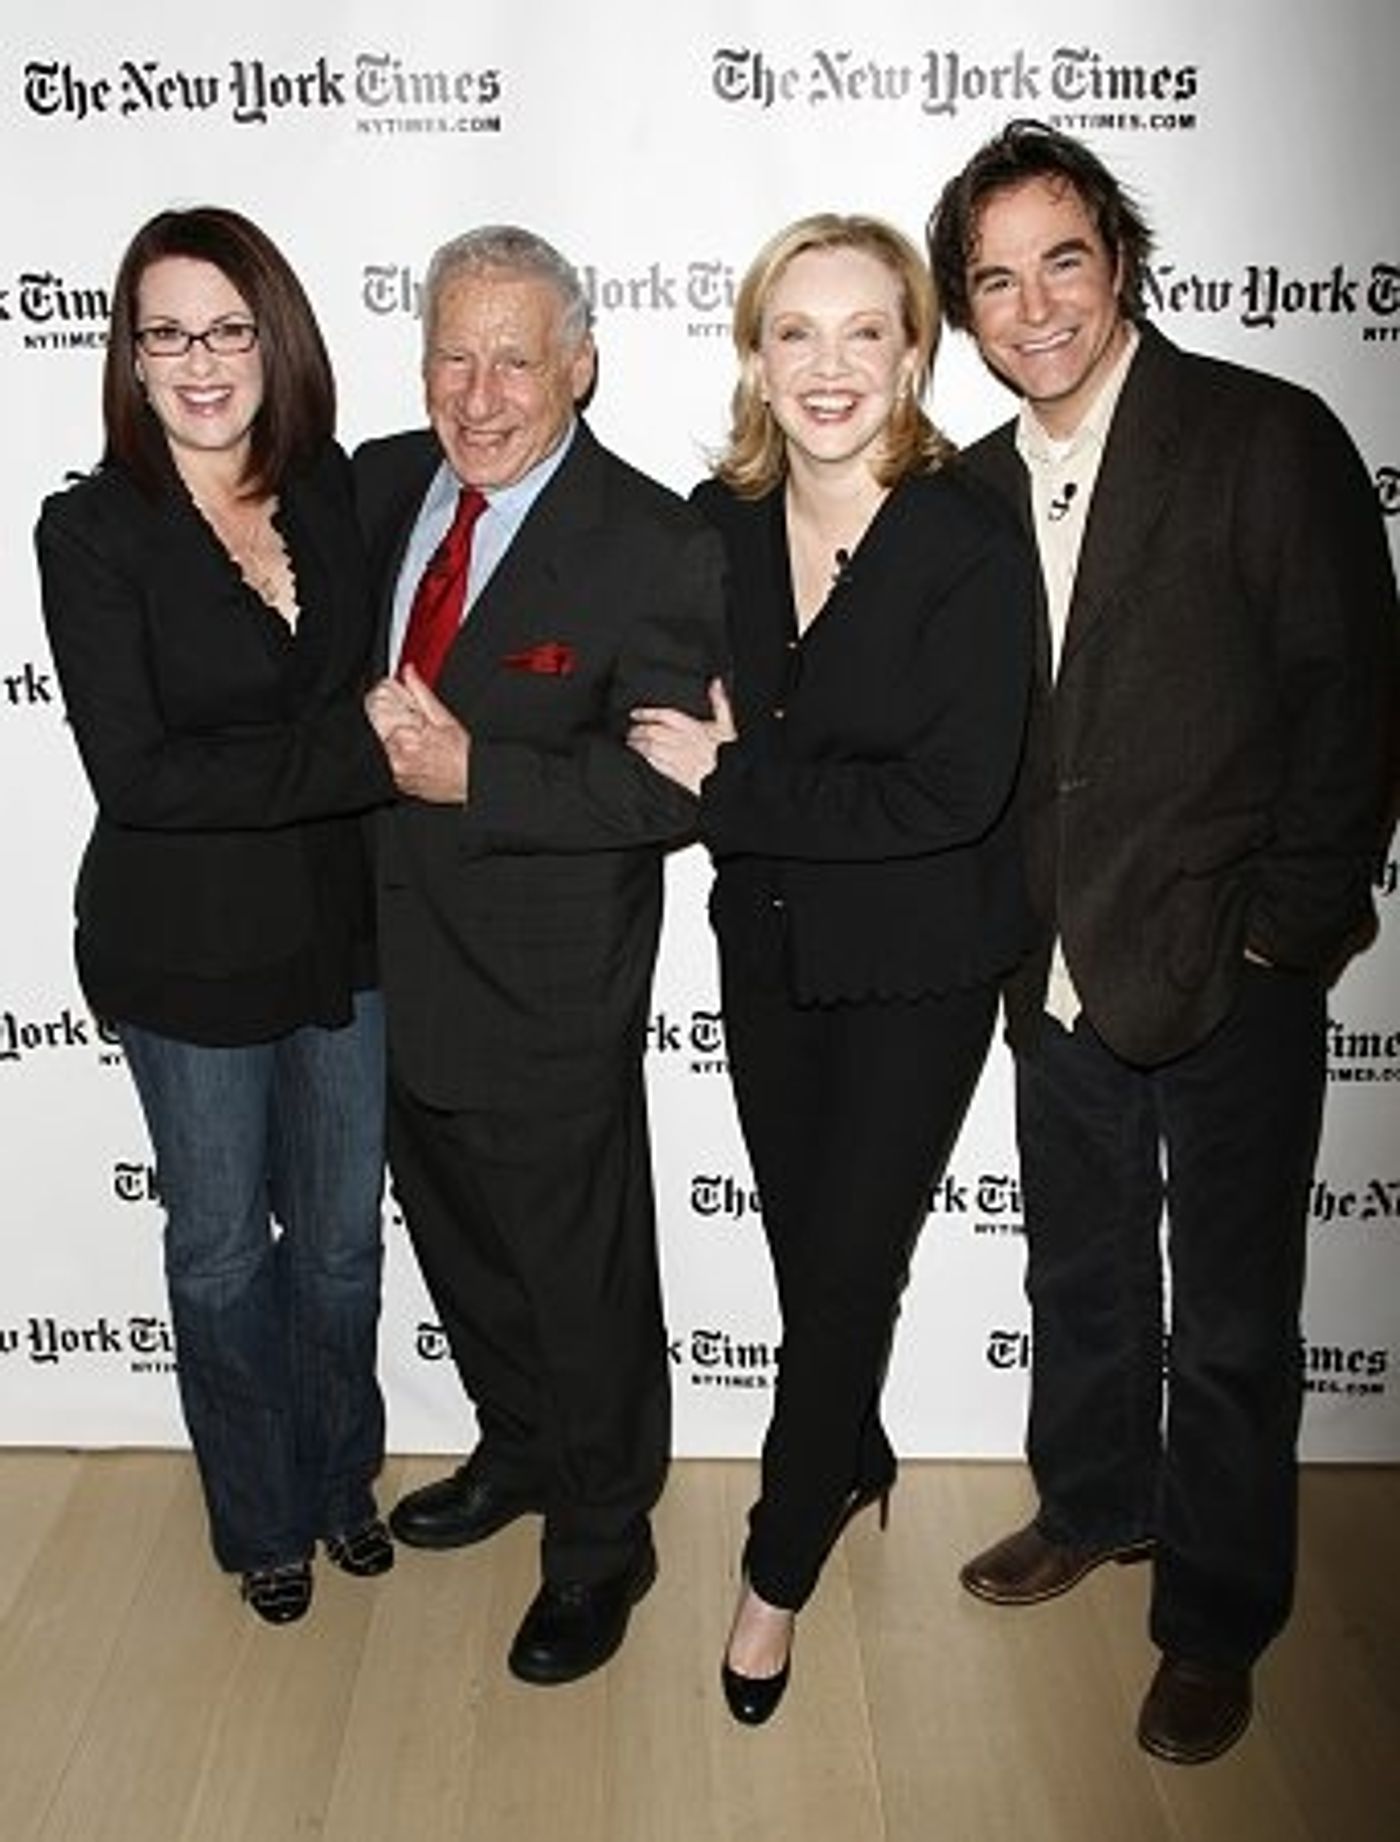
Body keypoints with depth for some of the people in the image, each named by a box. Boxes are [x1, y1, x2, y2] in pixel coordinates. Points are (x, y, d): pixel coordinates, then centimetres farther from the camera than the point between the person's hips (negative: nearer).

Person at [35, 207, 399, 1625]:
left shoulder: (334, 492, -1)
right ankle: (261, 1518, 38)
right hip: (187, 949, -3)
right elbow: (134, 772, -20)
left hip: (343, 928, 3)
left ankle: (338, 1477, 43)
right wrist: (352, 757, -24)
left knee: (341, 1232, 17)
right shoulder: (94, 529, -12)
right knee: (222, 1245, 14)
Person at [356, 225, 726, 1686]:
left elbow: (670, 791, -21)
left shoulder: (655, 548, -18)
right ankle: (518, 1452, 51)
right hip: (399, 968, 7)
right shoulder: (378, 484, 2)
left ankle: (600, 1544, 36)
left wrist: (469, 773, -26)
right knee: (459, 1246, 25)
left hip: (547, 1003, -6)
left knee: (581, 1282, 11)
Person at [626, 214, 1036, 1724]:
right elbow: (676, 727, 8)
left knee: (848, 1260, 4)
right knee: (802, 1240, 18)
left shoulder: (973, 544, -18)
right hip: (767, 947, 5)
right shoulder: (713, 525, -4)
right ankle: (856, 1460, 47)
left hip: (919, 964, -4)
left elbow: (953, 792, -23)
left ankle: (780, 1568, 27)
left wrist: (731, 780, -21)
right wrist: (722, 764, -16)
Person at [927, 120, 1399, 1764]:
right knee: (1081, 1280, 22)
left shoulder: (1267, 440, -10)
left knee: (1231, 1330, 10)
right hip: (1062, 982, 5)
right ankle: (1093, 1505, 47)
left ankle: (1215, 1624, 30)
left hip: (1229, 982, -5)